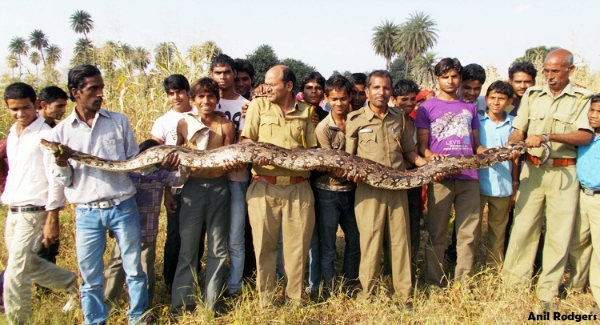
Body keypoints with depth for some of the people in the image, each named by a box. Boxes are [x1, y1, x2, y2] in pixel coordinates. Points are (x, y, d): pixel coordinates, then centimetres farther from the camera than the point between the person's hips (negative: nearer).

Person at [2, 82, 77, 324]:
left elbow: (56, 180, -15)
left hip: (33, 212, -8)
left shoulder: (45, 136, -13)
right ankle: (71, 283, 36)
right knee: (29, 264, 17)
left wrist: (52, 220, -17)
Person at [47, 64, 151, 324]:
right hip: (87, 214, 0)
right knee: (90, 276, 9)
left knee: (134, 269, 10)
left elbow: (135, 161, 8)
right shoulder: (61, 132, 2)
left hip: (124, 208, 0)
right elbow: (63, 181, 4)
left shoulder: (119, 121, 3)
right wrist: (62, 165, -17)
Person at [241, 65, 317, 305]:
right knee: (264, 243, 3)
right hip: (264, 186, 0)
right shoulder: (258, 105, 9)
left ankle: (295, 298, 19)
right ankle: (266, 300, 16)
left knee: (298, 244, 5)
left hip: (298, 188, 1)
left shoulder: (307, 111, 11)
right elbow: (246, 140, 3)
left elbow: (313, 149, 8)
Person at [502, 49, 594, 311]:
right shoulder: (532, 95, 9)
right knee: (523, 226, 2)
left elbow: (586, 136, -12)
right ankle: (514, 283, 14)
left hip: (565, 173, -2)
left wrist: (548, 136, -24)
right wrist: (512, 145, -15)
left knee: (559, 234, 3)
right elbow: (518, 130, 7)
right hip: (533, 169, 2)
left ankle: (548, 292, 15)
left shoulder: (583, 98, 0)